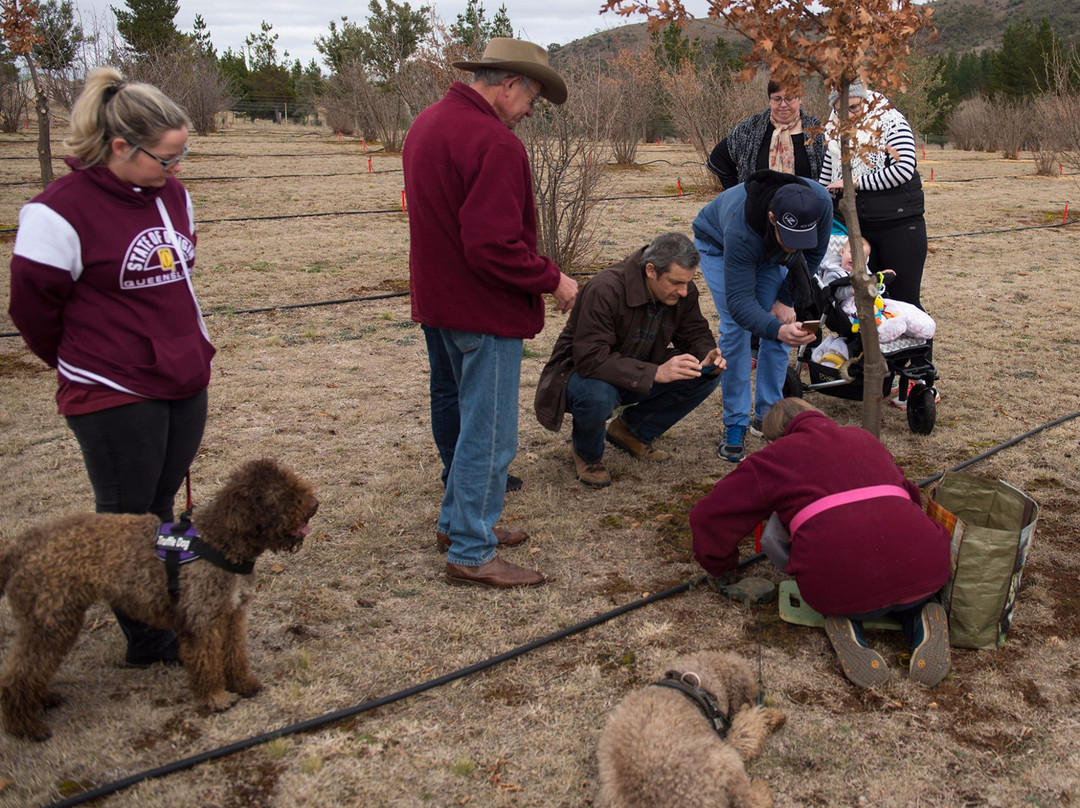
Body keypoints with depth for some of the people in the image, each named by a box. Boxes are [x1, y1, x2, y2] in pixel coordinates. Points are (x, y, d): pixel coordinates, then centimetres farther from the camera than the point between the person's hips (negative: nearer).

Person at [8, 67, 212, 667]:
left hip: (185, 386, 6)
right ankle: (147, 641, 21)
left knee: (161, 508, 16)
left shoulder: (173, 195, 4)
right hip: (114, 398, -6)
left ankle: (171, 622, 29)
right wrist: (87, 364, 7)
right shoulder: (63, 211, -17)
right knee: (127, 519, 8)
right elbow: (33, 309, -8)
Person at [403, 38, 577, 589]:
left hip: (441, 299, 10)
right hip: (486, 310, -10)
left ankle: (457, 520, 35)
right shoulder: (493, 143, -22)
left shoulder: (428, 123, 11)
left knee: (470, 415, 22)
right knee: (489, 433, 0)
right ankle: (471, 553, 10)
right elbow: (495, 245, -27)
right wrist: (552, 280, -13)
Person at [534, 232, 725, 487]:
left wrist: (708, 355, -22)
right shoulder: (605, 290, -32)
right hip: (582, 373, -6)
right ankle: (587, 455, -5)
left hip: (642, 375, 7)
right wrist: (655, 373, -44)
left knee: (707, 376, -12)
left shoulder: (683, 291, -11)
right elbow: (590, 359, -37)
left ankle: (631, 432, 6)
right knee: (597, 396, -41)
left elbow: (695, 332, 4)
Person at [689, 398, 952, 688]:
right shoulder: (864, 438, 29)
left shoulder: (775, 456, 17)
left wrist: (722, 569, 36)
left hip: (844, 590, -3)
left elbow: (707, 517, 17)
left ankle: (845, 620, 2)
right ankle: (919, 618, 5)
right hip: (924, 575, 3)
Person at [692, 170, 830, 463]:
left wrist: (786, 299, -15)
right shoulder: (741, 229, -48)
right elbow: (739, 301, -46)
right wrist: (778, 329, -63)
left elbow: (812, 255, -14)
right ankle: (735, 424, -7)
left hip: (769, 251, 4)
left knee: (780, 321, -6)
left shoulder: (820, 202, -36)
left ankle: (767, 414, 7)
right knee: (735, 328, -17)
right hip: (718, 244, -4)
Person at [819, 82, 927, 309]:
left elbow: (904, 168, -20)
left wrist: (856, 182, -16)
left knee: (904, 300, -1)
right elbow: (825, 180, 21)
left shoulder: (890, 121, -7)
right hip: (857, 229, 5)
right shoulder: (835, 132, 10)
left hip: (899, 226, -5)